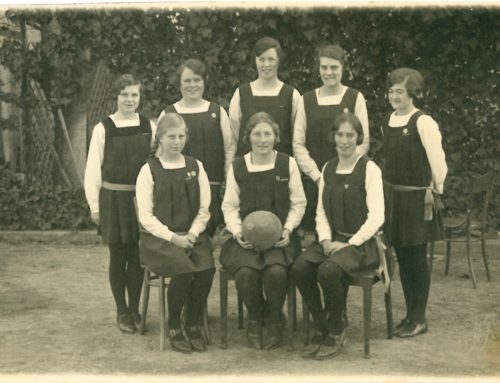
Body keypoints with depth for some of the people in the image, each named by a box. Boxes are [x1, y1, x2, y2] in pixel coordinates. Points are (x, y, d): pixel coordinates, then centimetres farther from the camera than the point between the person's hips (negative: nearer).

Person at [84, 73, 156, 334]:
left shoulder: (149, 127, 2)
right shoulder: (103, 129, -4)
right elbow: (93, 169, -2)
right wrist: (94, 205, -3)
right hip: (114, 199, -2)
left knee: (137, 255, 8)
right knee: (118, 256, 6)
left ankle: (135, 309, 23)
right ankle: (122, 312, 20)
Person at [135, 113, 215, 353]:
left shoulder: (195, 166, 10)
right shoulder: (149, 170, 0)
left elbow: (204, 209, 9)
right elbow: (145, 216, -4)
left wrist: (192, 235, -7)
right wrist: (173, 237, -14)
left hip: (191, 236, 3)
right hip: (159, 238, -3)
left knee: (207, 268, -26)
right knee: (184, 270, -30)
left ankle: (193, 325, -4)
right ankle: (173, 327, -6)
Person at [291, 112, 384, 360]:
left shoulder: (369, 169, -5)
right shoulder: (328, 169, 13)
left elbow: (376, 217, -11)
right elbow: (321, 211, 14)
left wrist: (349, 244, -16)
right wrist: (325, 240, -4)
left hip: (361, 243, -5)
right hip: (332, 240, 5)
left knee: (328, 270, -33)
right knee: (300, 267, -22)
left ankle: (336, 332, -9)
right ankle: (321, 329, -5)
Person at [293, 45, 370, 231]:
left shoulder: (355, 98, 3)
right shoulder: (306, 100, 7)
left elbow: (363, 142, 0)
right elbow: (298, 144, 4)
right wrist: (317, 176, -6)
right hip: (313, 181, 1)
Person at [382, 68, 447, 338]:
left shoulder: (423, 122, -13)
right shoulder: (387, 122, 8)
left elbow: (438, 163, -14)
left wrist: (434, 191, -9)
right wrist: (388, 190, 12)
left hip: (417, 198, -7)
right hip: (392, 195, 7)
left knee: (417, 259, 1)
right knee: (402, 257, 12)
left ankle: (419, 318, 12)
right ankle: (410, 314, 23)